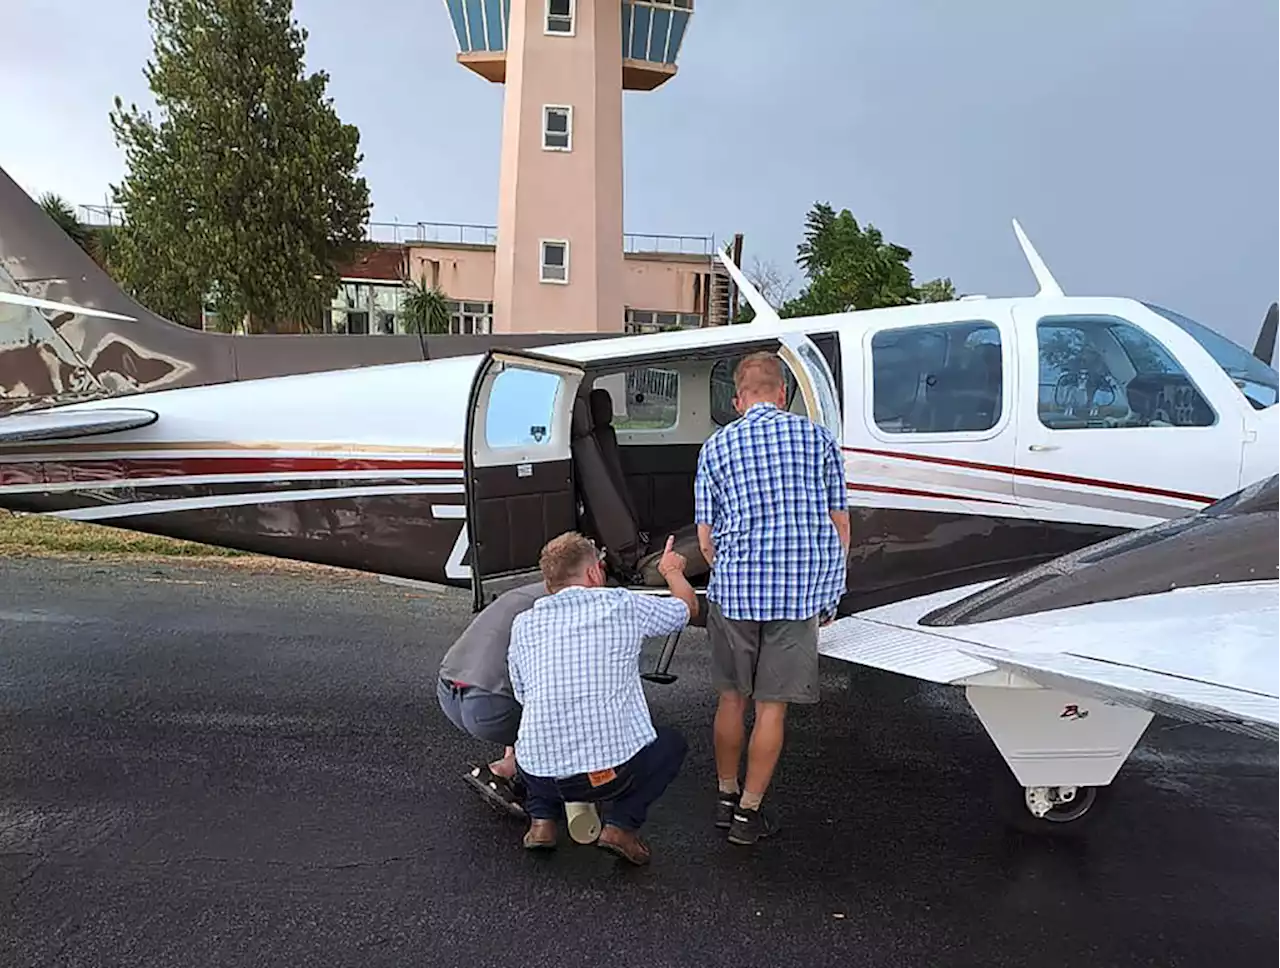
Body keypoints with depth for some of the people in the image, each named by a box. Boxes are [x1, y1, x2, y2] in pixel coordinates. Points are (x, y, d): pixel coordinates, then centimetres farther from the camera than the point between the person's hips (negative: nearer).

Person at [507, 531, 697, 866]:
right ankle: (621, 825, 7)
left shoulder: (525, 624, 6)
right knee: (672, 744, 26)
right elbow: (688, 606, 16)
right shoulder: (623, 605, -2)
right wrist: (672, 570, 37)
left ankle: (541, 821, 17)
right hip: (615, 770, -3)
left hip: (540, 773, 4)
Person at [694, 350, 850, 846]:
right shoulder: (818, 437, 5)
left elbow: (706, 539, 4)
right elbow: (840, 525, 5)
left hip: (734, 591, 1)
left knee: (732, 698, 16)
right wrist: (829, 591, 17)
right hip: (801, 594, 0)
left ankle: (726, 798, 30)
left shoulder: (716, 446, 5)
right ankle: (749, 812, 17)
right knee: (772, 707, 8)